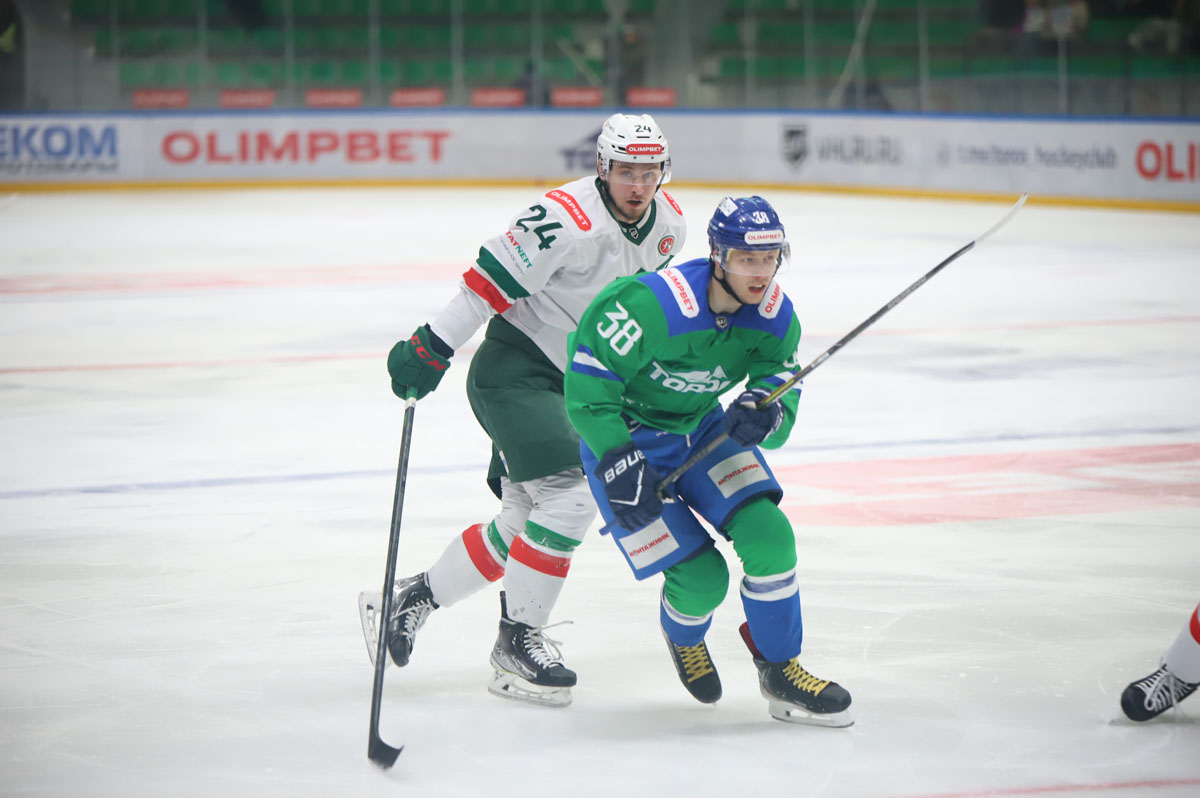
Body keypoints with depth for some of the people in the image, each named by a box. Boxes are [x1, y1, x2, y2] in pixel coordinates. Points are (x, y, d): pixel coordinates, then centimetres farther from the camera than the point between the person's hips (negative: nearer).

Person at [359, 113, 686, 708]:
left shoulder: (668, 226, 1)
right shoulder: (565, 220, -24)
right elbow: (491, 281, -23)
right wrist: (431, 347, -24)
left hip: (569, 381, 9)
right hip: (513, 369, -9)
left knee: (526, 522, 12)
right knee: (569, 498, -20)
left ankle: (410, 598, 26)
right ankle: (517, 642, -9)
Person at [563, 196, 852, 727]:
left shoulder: (775, 317, -12)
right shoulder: (653, 304, -32)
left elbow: (783, 397, -5)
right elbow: (586, 381, -24)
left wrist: (765, 414, -30)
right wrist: (617, 462, -27)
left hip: (703, 429, 5)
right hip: (624, 439, -5)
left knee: (768, 535, -15)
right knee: (701, 577, -12)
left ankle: (780, 671, 4)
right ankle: (683, 636, 26)